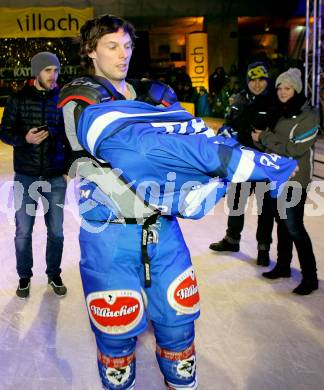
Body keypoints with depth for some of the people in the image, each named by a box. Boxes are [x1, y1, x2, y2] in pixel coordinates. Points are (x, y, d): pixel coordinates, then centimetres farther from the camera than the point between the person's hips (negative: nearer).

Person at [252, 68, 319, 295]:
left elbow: (294, 148, -20)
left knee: (294, 227, -7)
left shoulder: (308, 116, -12)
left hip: (294, 180, -7)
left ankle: (310, 277, 4)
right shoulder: (281, 112, 11)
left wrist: (264, 137, -14)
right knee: (282, 223, 15)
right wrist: (261, 138, -5)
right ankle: (283, 266, 28)